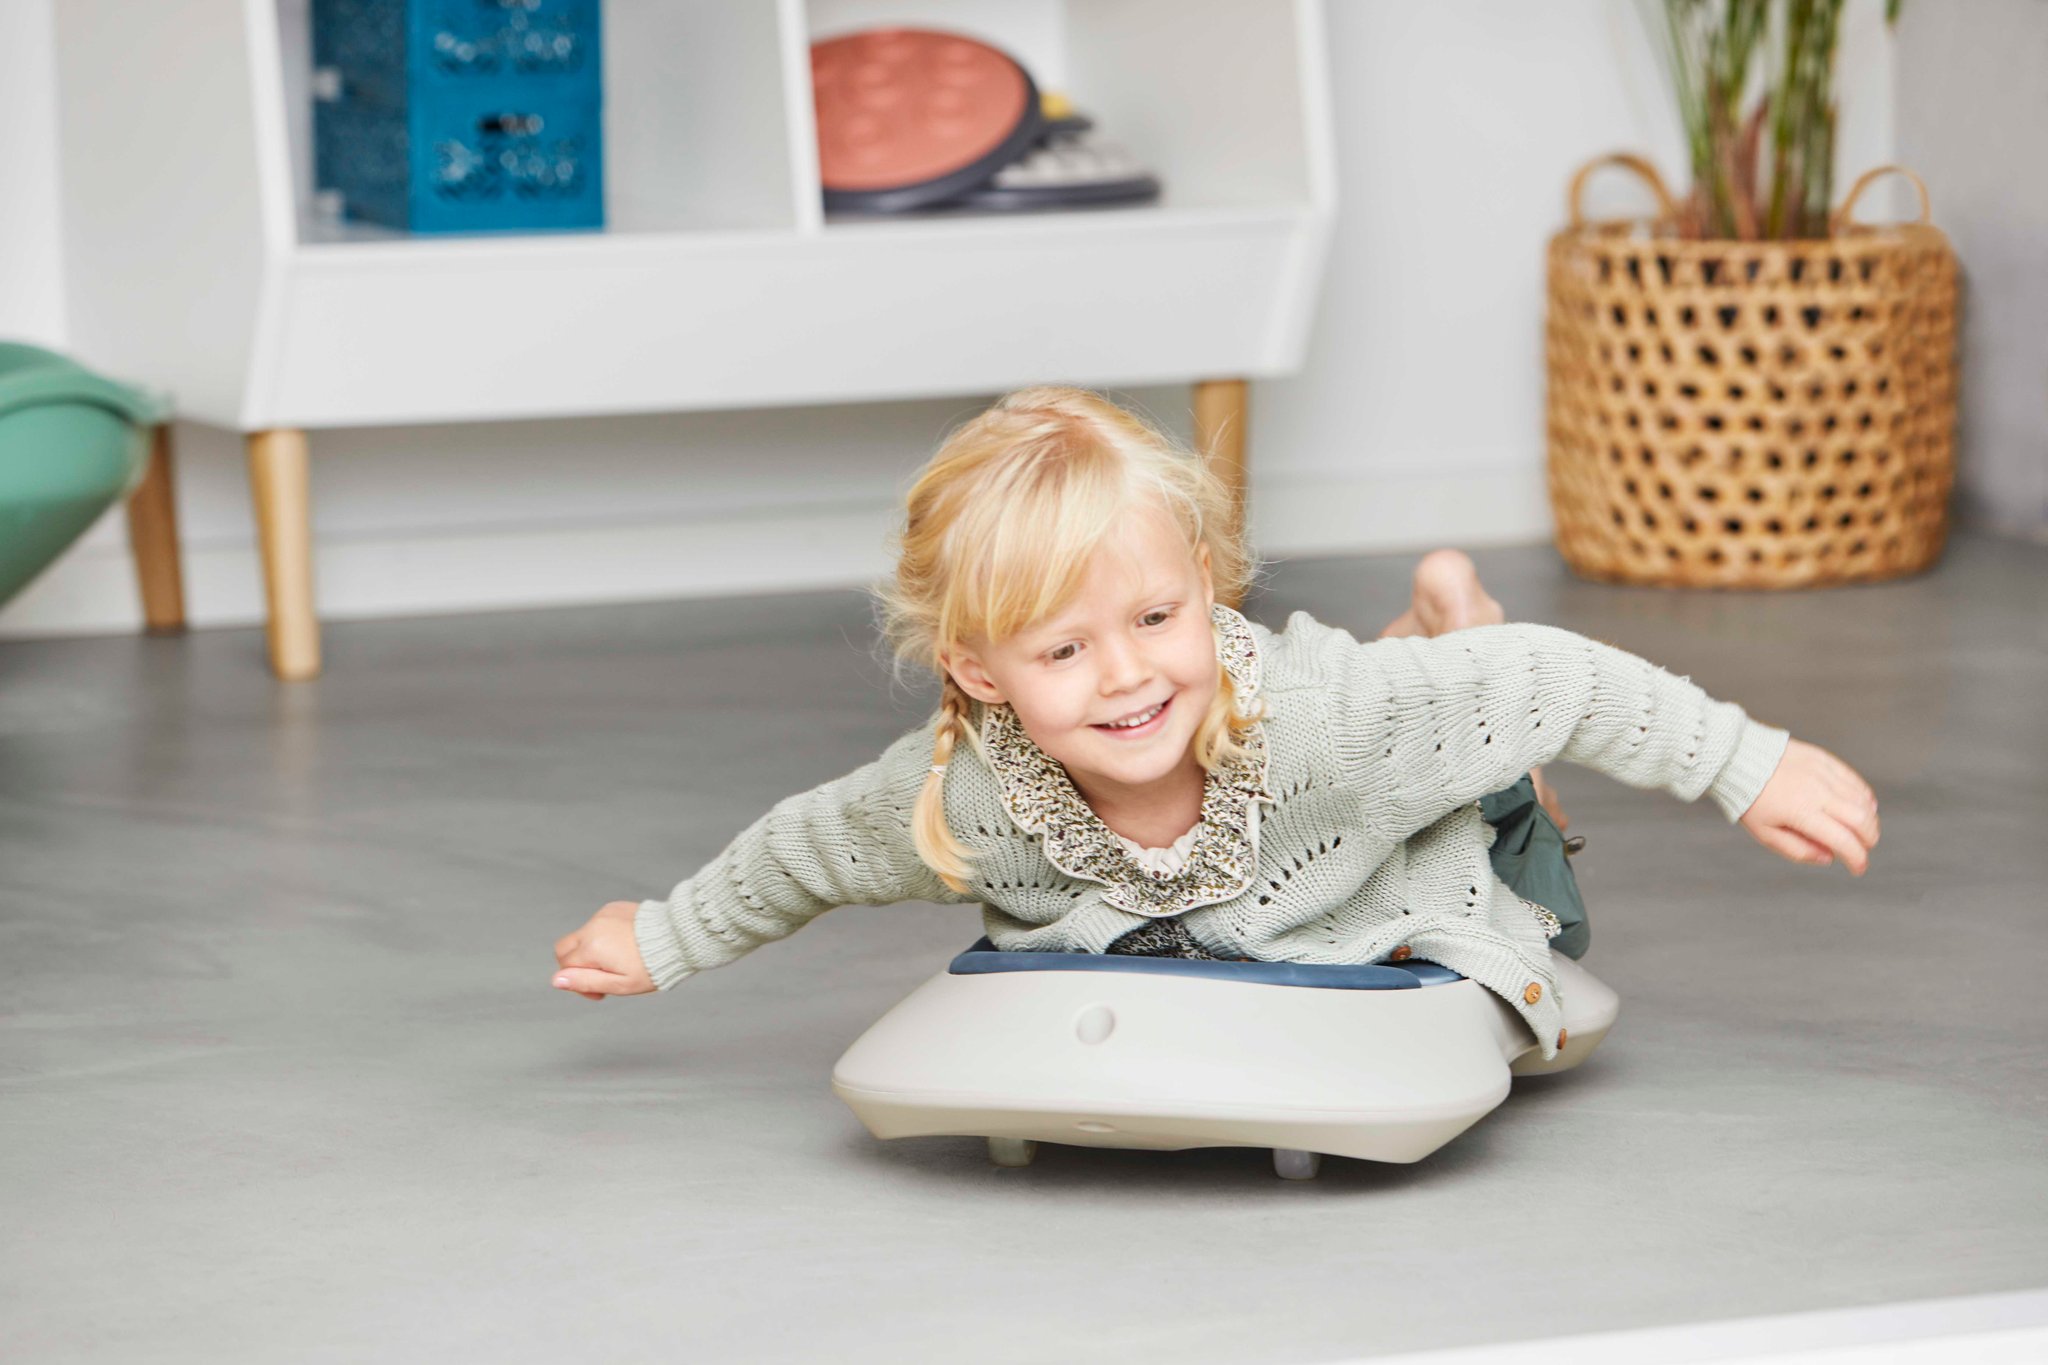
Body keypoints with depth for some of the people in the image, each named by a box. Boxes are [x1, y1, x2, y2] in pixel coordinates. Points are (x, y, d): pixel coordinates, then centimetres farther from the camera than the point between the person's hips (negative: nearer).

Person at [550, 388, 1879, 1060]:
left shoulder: (1322, 716, -48)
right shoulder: (963, 800, -38)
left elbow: (1552, 681, -36)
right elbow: (804, 847, -17)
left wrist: (1754, 767, -31)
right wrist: (661, 942, -3)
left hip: (1375, 919, -3)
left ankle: (1447, 616, 37)